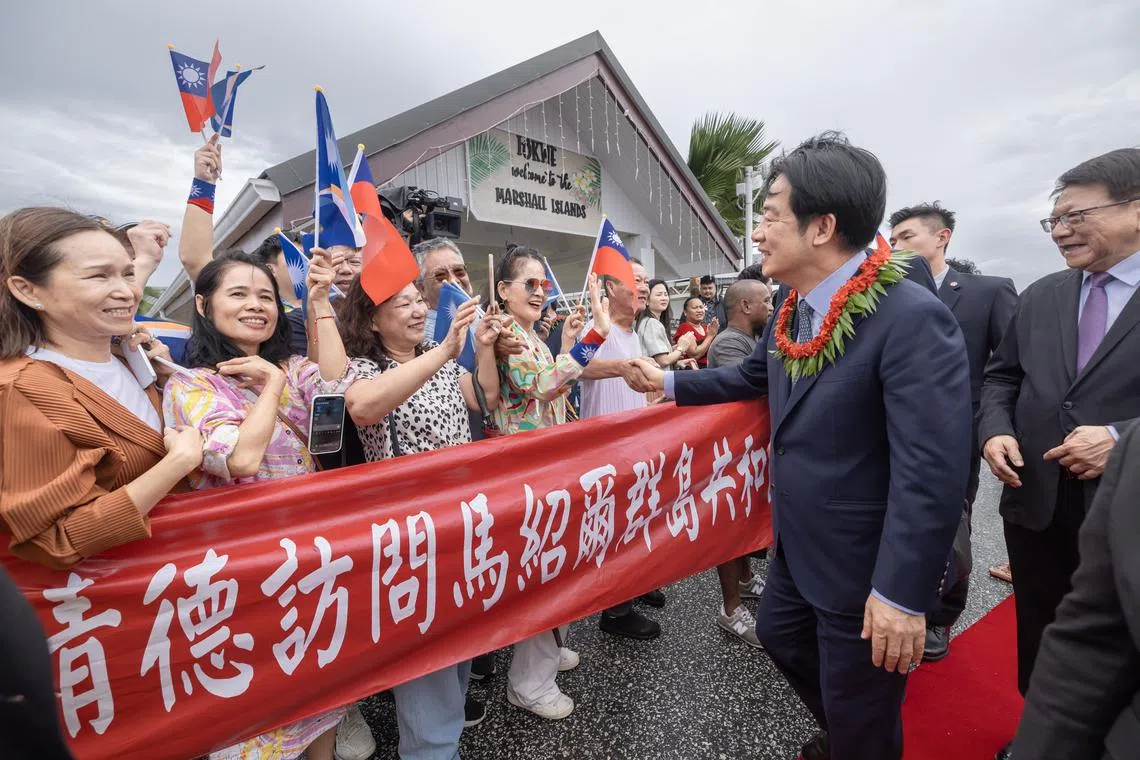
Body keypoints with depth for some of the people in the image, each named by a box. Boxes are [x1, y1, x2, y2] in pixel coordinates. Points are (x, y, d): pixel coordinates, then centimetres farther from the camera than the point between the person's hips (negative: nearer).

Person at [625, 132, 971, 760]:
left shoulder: (912, 319, -26)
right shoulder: (793, 308, 0)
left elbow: (933, 470, -27)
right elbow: (751, 376, 16)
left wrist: (904, 594, -24)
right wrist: (669, 382, 15)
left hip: (864, 564, -8)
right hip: (797, 545, 9)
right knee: (778, 634, 30)